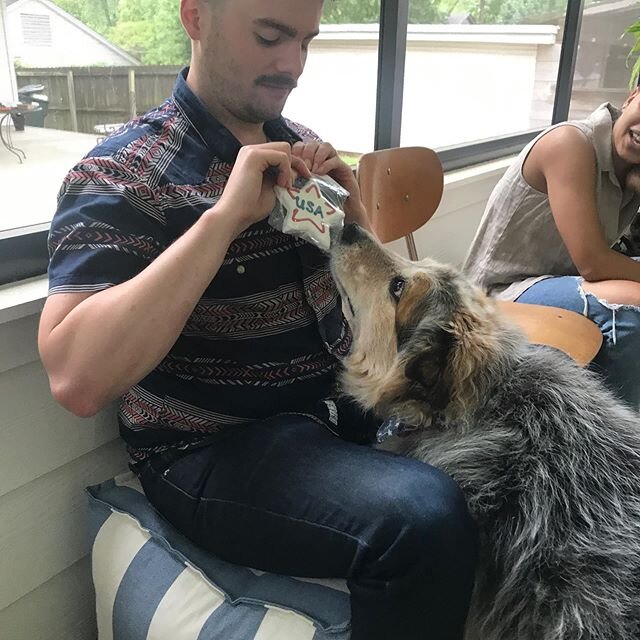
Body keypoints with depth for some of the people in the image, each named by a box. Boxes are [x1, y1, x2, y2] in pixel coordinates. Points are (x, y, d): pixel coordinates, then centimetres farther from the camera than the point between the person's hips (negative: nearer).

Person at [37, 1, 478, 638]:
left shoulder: (300, 146, 9)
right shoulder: (121, 173, -10)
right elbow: (76, 380, -25)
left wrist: (350, 207, -4)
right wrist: (225, 216, -26)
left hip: (344, 395, 7)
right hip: (215, 447, -7)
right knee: (426, 520, -29)